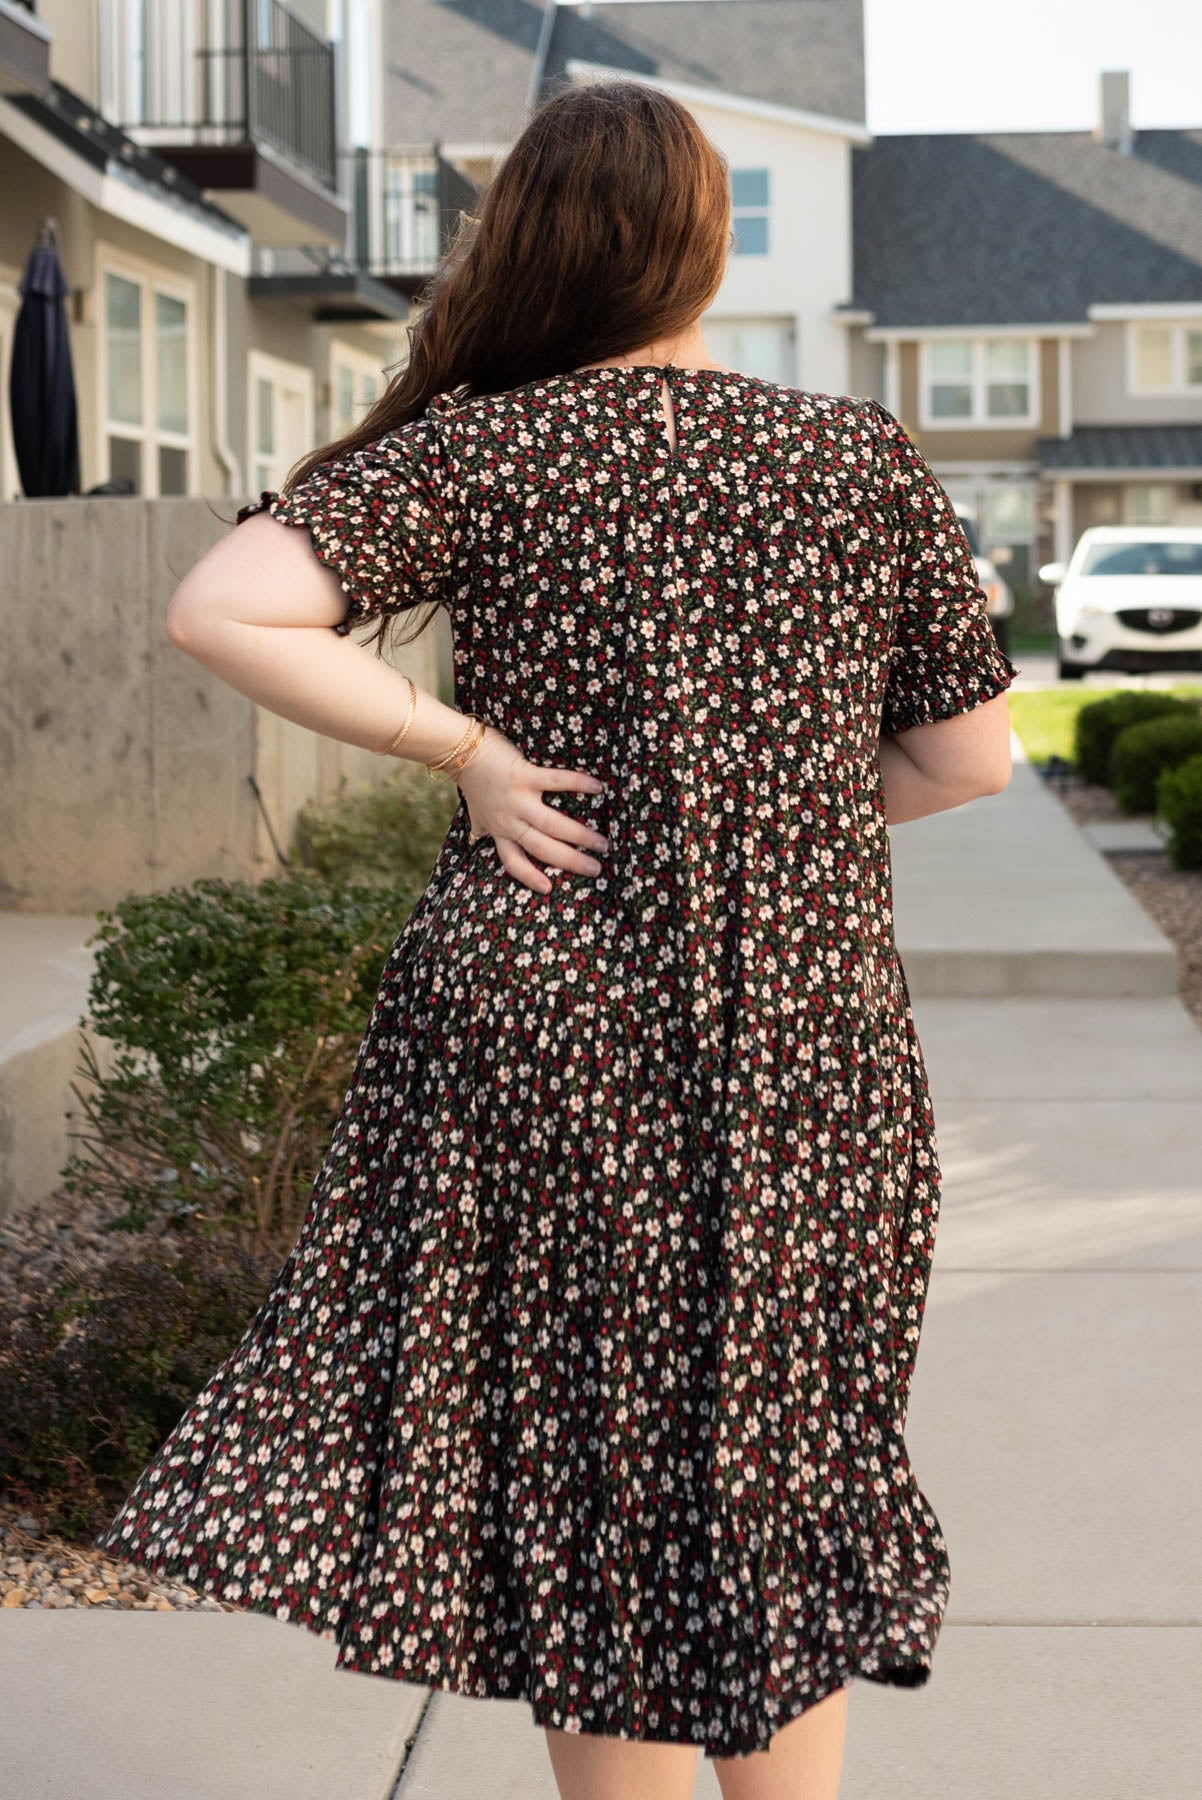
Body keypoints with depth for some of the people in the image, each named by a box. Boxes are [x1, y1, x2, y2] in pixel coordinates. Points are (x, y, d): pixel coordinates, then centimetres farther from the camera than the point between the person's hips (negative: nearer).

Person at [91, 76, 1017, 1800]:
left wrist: (465, 747, -9)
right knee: (781, 1483, 18)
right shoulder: (868, 457, 2)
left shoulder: (479, 449, -5)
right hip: (815, 1057, 2)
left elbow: (221, 610, -16)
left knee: (598, 1488, 12)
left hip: (547, 1036, -2)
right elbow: (966, 754, 7)